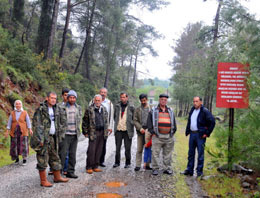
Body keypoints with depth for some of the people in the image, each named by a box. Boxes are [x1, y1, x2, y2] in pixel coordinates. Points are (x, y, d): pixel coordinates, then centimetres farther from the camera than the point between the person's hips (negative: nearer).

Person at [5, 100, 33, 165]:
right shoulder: (12, 113, 4)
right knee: (15, 145, 3)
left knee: (23, 145, -5)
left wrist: (30, 130, -18)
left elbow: (28, 122, -6)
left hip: (23, 132, -2)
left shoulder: (25, 113, -2)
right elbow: (9, 122, 4)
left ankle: (24, 159, 6)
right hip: (14, 132, 2)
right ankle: (17, 158, 20)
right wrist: (7, 131, -3)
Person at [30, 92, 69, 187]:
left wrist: (58, 136, 15)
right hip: (43, 138, -8)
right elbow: (37, 125, -15)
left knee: (55, 157, 15)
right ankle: (43, 181, 8)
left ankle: (57, 177, 26)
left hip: (52, 138, 8)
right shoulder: (41, 109, -10)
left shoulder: (55, 110, 13)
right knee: (43, 160, -1)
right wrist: (40, 139, -20)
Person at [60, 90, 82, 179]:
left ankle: (70, 172, 18)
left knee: (73, 154, 9)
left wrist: (77, 129, 8)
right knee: (63, 153, -6)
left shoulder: (78, 108, 10)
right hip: (65, 134, -5)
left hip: (75, 134, 5)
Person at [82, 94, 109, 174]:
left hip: (102, 132, 5)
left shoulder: (104, 109, 12)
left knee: (99, 150, 8)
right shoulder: (89, 109, -4)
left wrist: (106, 131, 14)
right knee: (91, 150, -6)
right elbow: (85, 122, -2)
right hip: (93, 132, -5)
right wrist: (85, 132, -4)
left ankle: (95, 166, 18)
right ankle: (89, 167, 4)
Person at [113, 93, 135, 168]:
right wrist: (117, 123, 13)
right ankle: (117, 162, 20)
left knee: (127, 148, 3)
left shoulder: (131, 107, 0)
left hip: (127, 131, -2)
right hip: (118, 130, 2)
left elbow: (134, 119, 6)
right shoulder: (117, 106, 8)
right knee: (117, 147, 8)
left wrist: (131, 124, -3)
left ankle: (128, 163, 17)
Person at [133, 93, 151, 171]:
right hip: (140, 131, 0)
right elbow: (135, 120, 5)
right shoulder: (137, 110, 12)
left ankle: (147, 164, 13)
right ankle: (138, 165, 3)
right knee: (139, 149, -1)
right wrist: (140, 128, -9)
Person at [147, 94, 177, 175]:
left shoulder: (170, 111, 16)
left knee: (168, 154, 7)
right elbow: (149, 122, 4)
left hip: (169, 136, 3)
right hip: (157, 136, -3)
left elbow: (174, 123, 21)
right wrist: (152, 131, -4)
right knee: (155, 153, -4)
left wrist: (173, 132, 11)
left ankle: (167, 168, 16)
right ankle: (155, 169, 6)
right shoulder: (153, 110, 6)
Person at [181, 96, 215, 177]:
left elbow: (212, 122, -13)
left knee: (200, 154, 1)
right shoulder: (192, 110, 11)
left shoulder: (205, 111, -10)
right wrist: (187, 131, 13)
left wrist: (207, 133, -13)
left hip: (200, 135, -7)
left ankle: (199, 171, 10)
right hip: (192, 134, 7)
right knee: (191, 153, 12)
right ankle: (189, 170, 20)